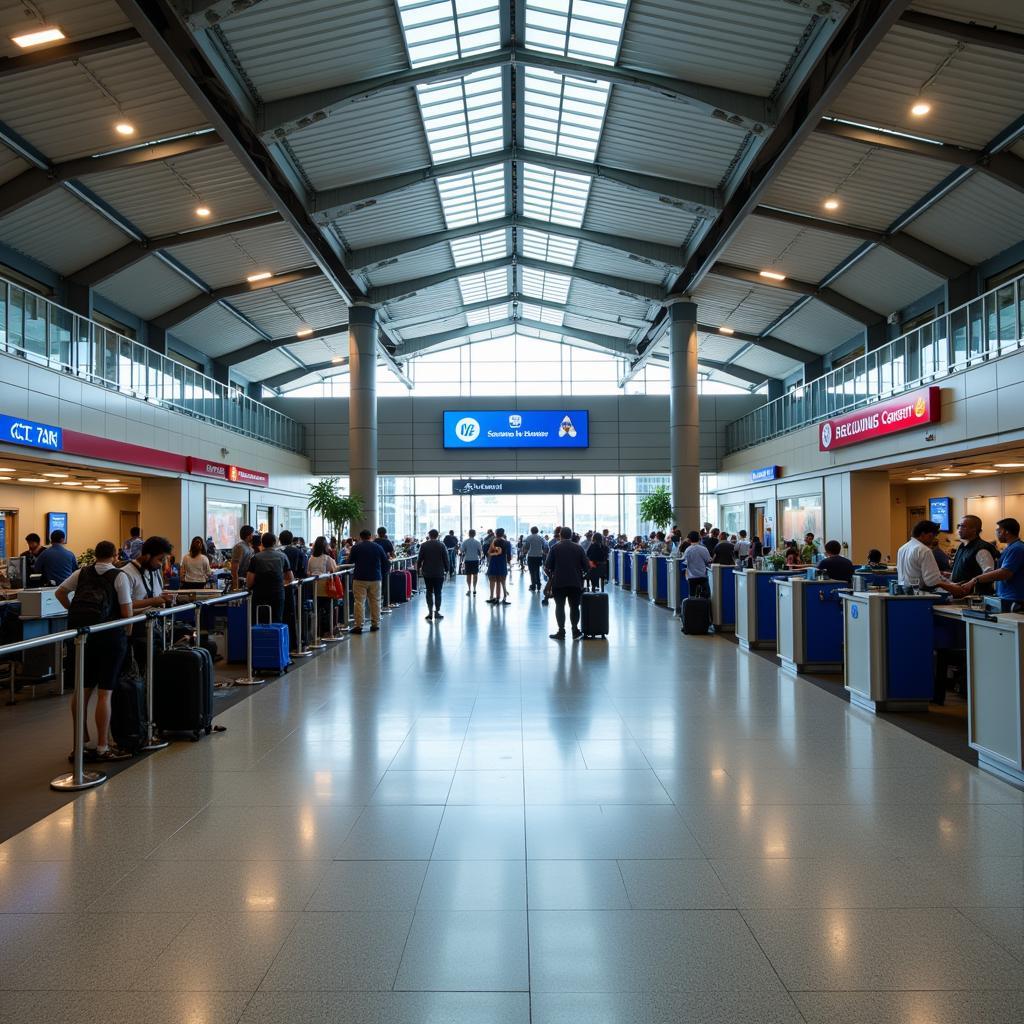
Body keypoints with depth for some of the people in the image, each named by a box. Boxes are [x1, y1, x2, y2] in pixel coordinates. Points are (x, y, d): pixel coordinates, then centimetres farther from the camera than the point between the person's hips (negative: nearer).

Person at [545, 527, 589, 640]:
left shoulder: (554, 548, -3)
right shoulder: (578, 548, 3)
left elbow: (547, 565, -6)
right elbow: (586, 566, 1)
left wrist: (551, 576, 10)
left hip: (559, 582, -2)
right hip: (576, 582, 2)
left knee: (560, 606, 4)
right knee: (574, 607, 9)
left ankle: (561, 632, 3)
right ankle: (575, 631, 6)